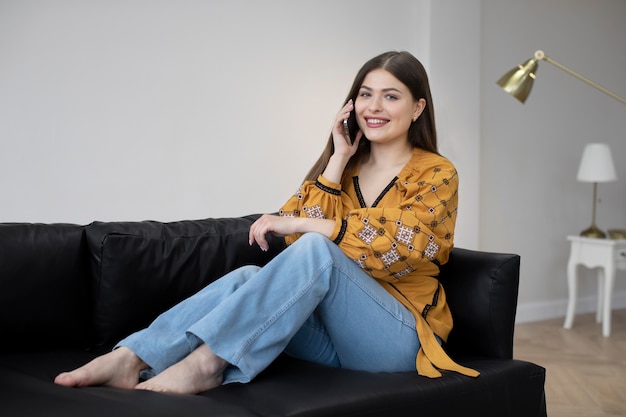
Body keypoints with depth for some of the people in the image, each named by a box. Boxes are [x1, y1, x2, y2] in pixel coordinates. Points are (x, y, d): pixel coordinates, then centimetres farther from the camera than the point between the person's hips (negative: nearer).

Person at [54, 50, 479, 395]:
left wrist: (298, 225, -20)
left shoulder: (437, 174, 0)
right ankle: (133, 357, -35)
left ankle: (208, 361, -39)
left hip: (399, 339, -4)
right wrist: (337, 160, -6)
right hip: (333, 335, 4)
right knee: (249, 277, -25)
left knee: (315, 248, -32)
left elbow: (403, 244, -19)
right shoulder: (344, 167, 14)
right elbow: (301, 231, -1)